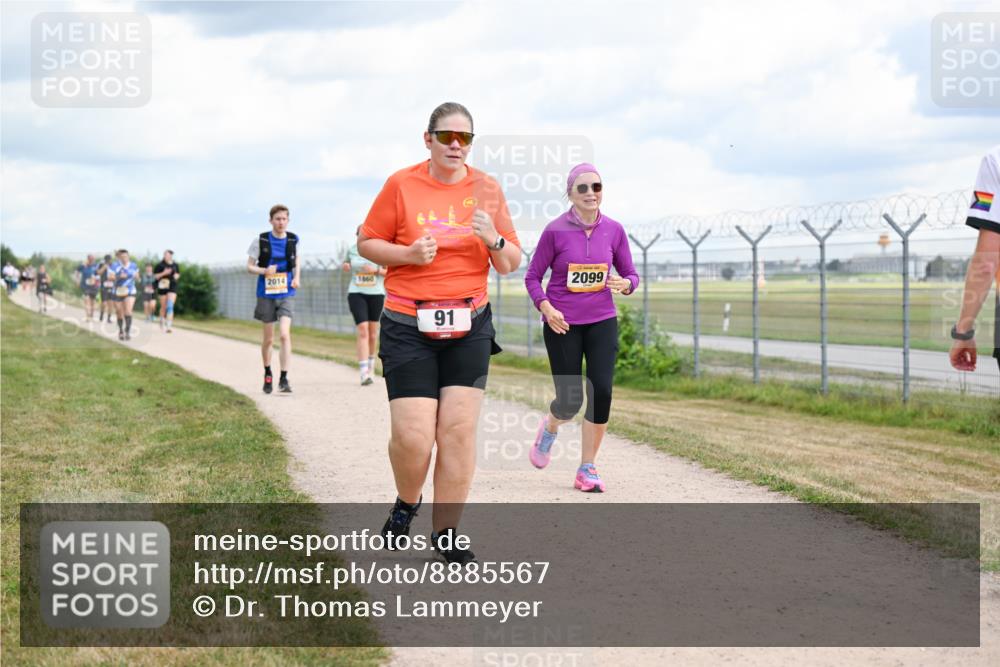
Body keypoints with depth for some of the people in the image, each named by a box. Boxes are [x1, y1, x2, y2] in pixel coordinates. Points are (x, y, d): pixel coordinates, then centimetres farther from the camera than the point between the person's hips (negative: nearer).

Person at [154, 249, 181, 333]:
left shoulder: (175, 265, 6)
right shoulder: (160, 265, -3)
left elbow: (178, 274, 19)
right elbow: (155, 276, -2)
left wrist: (176, 276, -4)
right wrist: (163, 273, -17)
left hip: (172, 287, 1)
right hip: (162, 286, -1)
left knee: (170, 306, -13)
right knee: (163, 307, 8)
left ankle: (169, 325, -18)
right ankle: (162, 321, 34)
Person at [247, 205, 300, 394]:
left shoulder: (293, 240, 0)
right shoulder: (261, 240, -6)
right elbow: (249, 266, 0)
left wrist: (296, 277, 1)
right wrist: (264, 270, -20)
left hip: (286, 294, 0)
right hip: (266, 294, 0)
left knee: (285, 334, -16)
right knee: (268, 339, 9)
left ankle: (284, 379, -14)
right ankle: (267, 374, 31)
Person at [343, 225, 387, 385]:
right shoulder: (352, 250, 5)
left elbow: (390, 270, -1)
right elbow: (346, 264, 23)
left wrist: (376, 270, -19)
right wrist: (346, 265, 0)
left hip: (376, 293, 0)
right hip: (356, 293, 0)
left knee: (373, 331, 10)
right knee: (363, 331, -12)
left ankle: (371, 362, 36)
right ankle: (364, 373, -17)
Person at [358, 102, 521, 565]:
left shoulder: (486, 190, 5)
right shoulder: (401, 185, -2)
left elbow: (510, 265, 9)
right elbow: (367, 243, 5)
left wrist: (494, 240, -13)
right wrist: (408, 254, -12)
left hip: (469, 325, 2)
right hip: (408, 326, -2)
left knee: (459, 430, -4)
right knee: (413, 436, -9)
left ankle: (446, 532, 10)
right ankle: (406, 504, 23)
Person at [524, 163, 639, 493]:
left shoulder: (614, 230, 1)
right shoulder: (555, 231, -7)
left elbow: (631, 274, 10)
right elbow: (532, 277, 0)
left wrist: (625, 284, -14)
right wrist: (546, 308, -16)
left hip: (602, 322, 2)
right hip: (562, 324, -2)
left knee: (601, 392, -10)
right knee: (570, 401, -2)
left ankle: (587, 469, 5)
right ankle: (550, 426, 37)